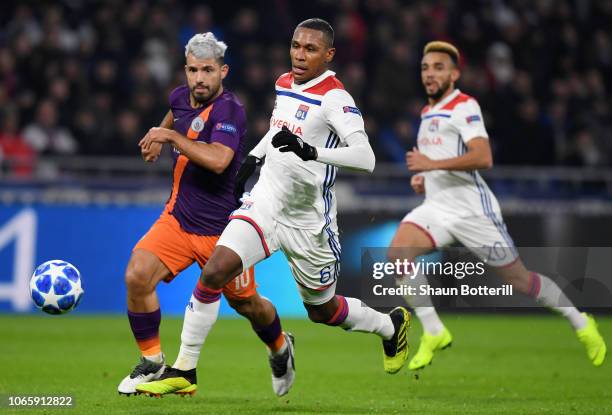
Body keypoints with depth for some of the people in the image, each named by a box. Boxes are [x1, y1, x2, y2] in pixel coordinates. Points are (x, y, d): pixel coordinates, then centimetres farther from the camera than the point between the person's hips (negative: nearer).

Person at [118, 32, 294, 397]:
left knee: (245, 303, 13)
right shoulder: (182, 97, 2)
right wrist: (159, 138, 24)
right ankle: (152, 363, -1)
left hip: (221, 228, -5)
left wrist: (171, 136, -30)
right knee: (137, 276, -17)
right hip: (178, 217, 5)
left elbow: (218, 161, -38)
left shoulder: (230, 111, -21)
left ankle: (281, 348, 46)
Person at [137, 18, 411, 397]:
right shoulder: (284, 84, 4)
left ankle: (392, 325, 43)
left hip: (308, 222, -5)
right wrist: (253, 158, 20)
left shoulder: (334, 99, -19)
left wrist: (311, 151, -44)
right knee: (214, 272, -16)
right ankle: (184, 372, -8)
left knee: (323, 310, 12)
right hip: (266, 203, 5)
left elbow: (365, 158, -33)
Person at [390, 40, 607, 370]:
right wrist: (423, 178, 13)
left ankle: (581, 323, 21)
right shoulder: (428, 112, 18)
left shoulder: (464, 106, -10)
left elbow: (483, 157, -24)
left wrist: (433, 164, -27)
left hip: (472, 209, -7)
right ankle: (434, 333, -12)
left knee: (518, 278, 1)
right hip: (437, 205, 7)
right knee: (397, 254, -20)